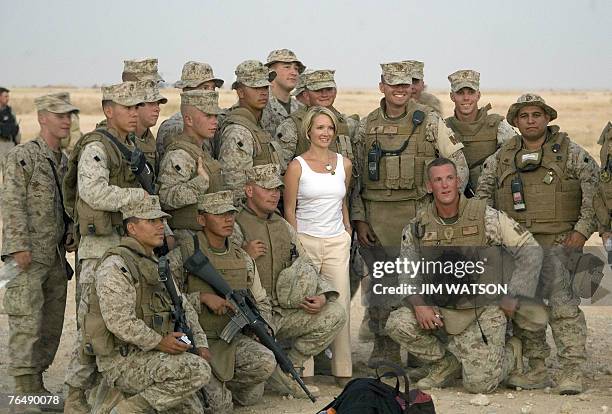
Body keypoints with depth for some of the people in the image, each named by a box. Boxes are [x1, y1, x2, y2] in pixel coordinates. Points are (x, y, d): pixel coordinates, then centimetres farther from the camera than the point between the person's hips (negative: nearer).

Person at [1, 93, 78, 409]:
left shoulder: (63, 160, 14)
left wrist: (71, 238, 12)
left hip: (56, 256, 8)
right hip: (29, 257, -8)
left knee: (52, 322, 10)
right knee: (27, 322, -8)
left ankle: (37, 381, 20)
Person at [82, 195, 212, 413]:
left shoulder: (155, 265, 17)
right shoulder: (116, 265, -14)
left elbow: (184, 307, 20)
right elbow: (119, 321, -24)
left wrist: (200, 344, 6)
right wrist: (159, 342, -21)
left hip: (150, 357, 9)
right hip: (122, 360, -9)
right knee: (198, 372, -25)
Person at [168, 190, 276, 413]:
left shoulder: (243, 259, 9)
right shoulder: (181, 256, -9)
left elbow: (261, 302, 20)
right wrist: (202, 298, -21)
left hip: (232, 339, 5)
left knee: (266, 362, -25)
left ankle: (220, 383, 3)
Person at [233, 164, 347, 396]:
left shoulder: (284, 227, 18)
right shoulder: (235, 228, -5)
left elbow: (308, 268, 21)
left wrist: (322, 296, 3)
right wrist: (245, 256, -20)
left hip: (286, 311, 7)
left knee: (335, 314, -10)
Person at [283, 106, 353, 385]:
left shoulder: (344, 164, 9)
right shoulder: (297, 166, -3)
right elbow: (289, 210, -1)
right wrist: (296, 246, -7)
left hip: (337, 242, 3)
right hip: (306, 241, -3)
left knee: (341, 306, -1)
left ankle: (343, 370, 6)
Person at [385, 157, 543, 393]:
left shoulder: (486, 217, -10)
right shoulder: (418, 226, 0)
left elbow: (530, 251, -6)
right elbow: (407, 270, 6)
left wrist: (513, 297, -7)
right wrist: (419, 303, -13)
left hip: (483, 310, -4)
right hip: (440, 309, 4)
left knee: (479, 383, -14)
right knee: (398, 324, -20)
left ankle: (512, 353, 22)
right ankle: (446, 363, 6)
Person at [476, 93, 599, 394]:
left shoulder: (569, 152, 3)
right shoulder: (501, 158, 13)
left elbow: (596, 189, -2)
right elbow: (482, 195, 20)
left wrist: (583, 229, -10)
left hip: (559, 242, -4)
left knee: (563, 305, -13)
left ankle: (572, 372, -10)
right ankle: (536, 370, 15)